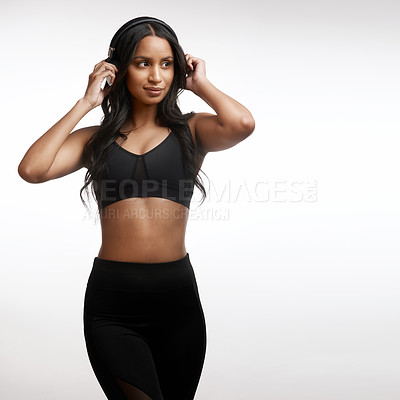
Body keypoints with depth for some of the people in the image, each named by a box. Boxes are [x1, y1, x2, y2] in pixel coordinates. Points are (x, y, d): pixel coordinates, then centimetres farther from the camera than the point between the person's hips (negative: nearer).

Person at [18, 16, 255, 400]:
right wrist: (85, 103, -1)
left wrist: (200, 84, 0)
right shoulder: (95, 139, 9)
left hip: (176, 296, 1)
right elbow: (31, 169, -8)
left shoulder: (190, 131, 5)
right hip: (110, 300, 0)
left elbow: (242, 124, -17)